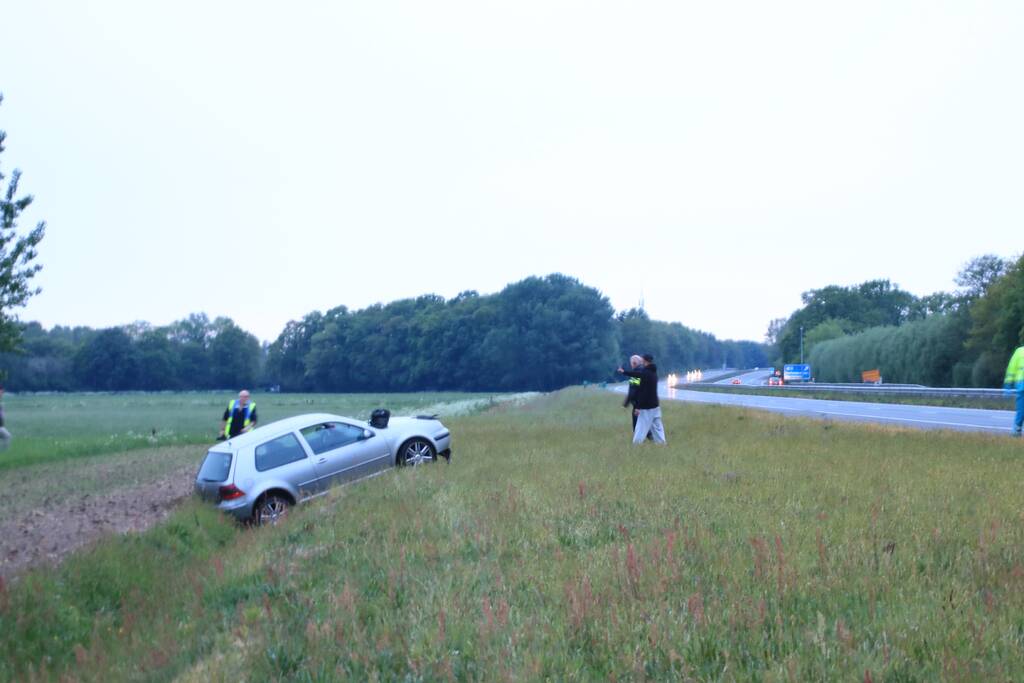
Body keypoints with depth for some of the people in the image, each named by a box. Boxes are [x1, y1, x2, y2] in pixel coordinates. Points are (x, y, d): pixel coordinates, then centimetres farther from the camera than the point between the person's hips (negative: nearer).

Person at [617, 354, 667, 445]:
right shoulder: (653, 372, 11)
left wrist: (638, 407, -19)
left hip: (646, 407, -9)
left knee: (641, 428, -6)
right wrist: (624, 372, 35)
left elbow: (643, 392, -21)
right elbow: (638, 373, 25)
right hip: (655, 405, 9)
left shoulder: (646, 373, -18)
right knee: (657, 427, 10)